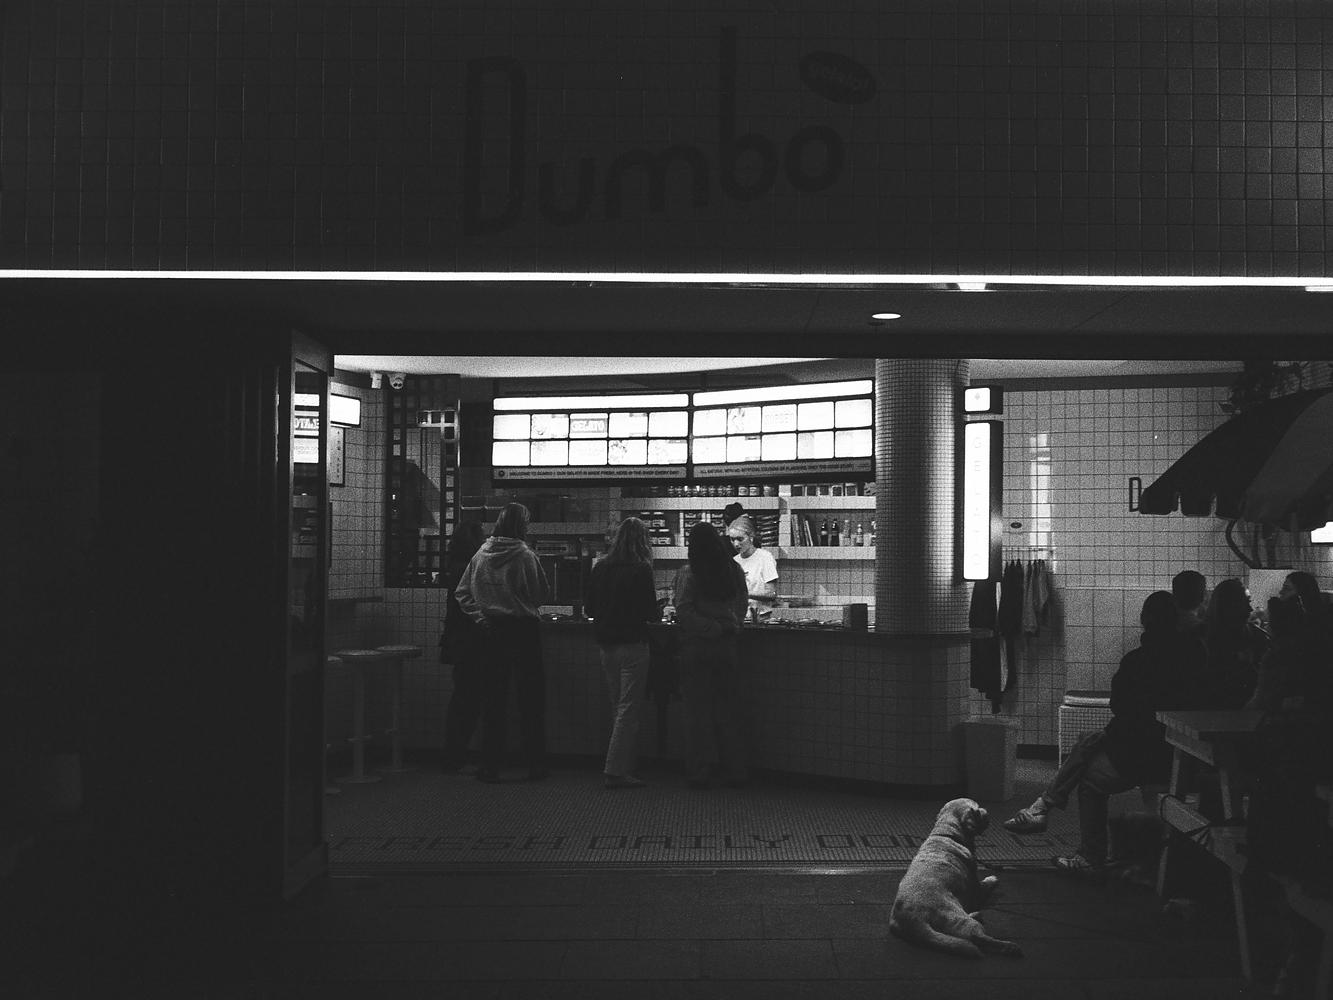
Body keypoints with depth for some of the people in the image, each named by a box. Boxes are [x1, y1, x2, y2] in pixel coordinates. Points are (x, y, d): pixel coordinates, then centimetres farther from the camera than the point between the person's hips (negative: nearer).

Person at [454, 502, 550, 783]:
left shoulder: (481, 555, 0)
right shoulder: (525, 556, -12)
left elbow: (462, 592, 3)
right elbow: (541, 594, -4)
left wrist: (480, 616, 2)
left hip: (492, 631, 3)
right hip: (524, 630, -3)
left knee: (493, 699, 8)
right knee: (531, 699, 6)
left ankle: (489, 766, 9)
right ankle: (535, 765, 10)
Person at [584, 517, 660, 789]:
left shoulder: (600, 567, 3)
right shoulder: (641, 570, -12)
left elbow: (589, 608, 8)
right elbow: (651, 613, -12)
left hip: (605, 644, 6)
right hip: (632, 644, -6)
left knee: (618, 707, 16)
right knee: (628, 708, -1)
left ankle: (624, 765, 21)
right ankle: (616, 771, -3)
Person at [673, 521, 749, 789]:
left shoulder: (688, 572, -9)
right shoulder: (734, 569, 1)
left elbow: (685, 612, -14)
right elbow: (741, 606, 7)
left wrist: (711, 628, -6)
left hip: (696, 647, -3)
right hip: (727, 646, 3)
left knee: (699, 709, 4)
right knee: (731, 709, 10)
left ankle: (700, 771, 8)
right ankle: (736, 771, 15)